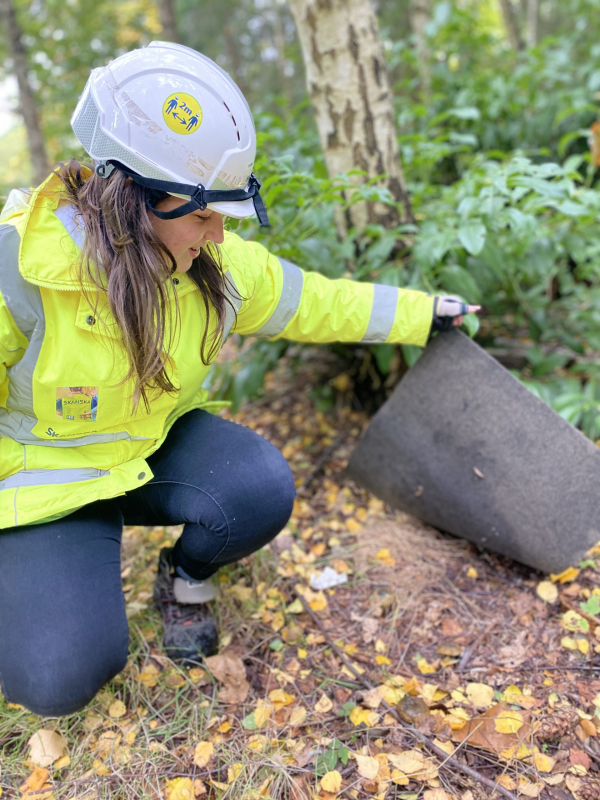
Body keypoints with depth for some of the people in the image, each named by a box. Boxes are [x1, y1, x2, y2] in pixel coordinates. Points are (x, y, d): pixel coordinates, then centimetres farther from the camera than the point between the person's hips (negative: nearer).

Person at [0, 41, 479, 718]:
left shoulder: (216, 263, -10)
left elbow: (318, 301, 2)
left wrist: (423, 312, 8)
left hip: (160, 447, 4)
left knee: (263, 487, -27)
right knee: (63, 675, -19)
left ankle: (185, 582, 8)